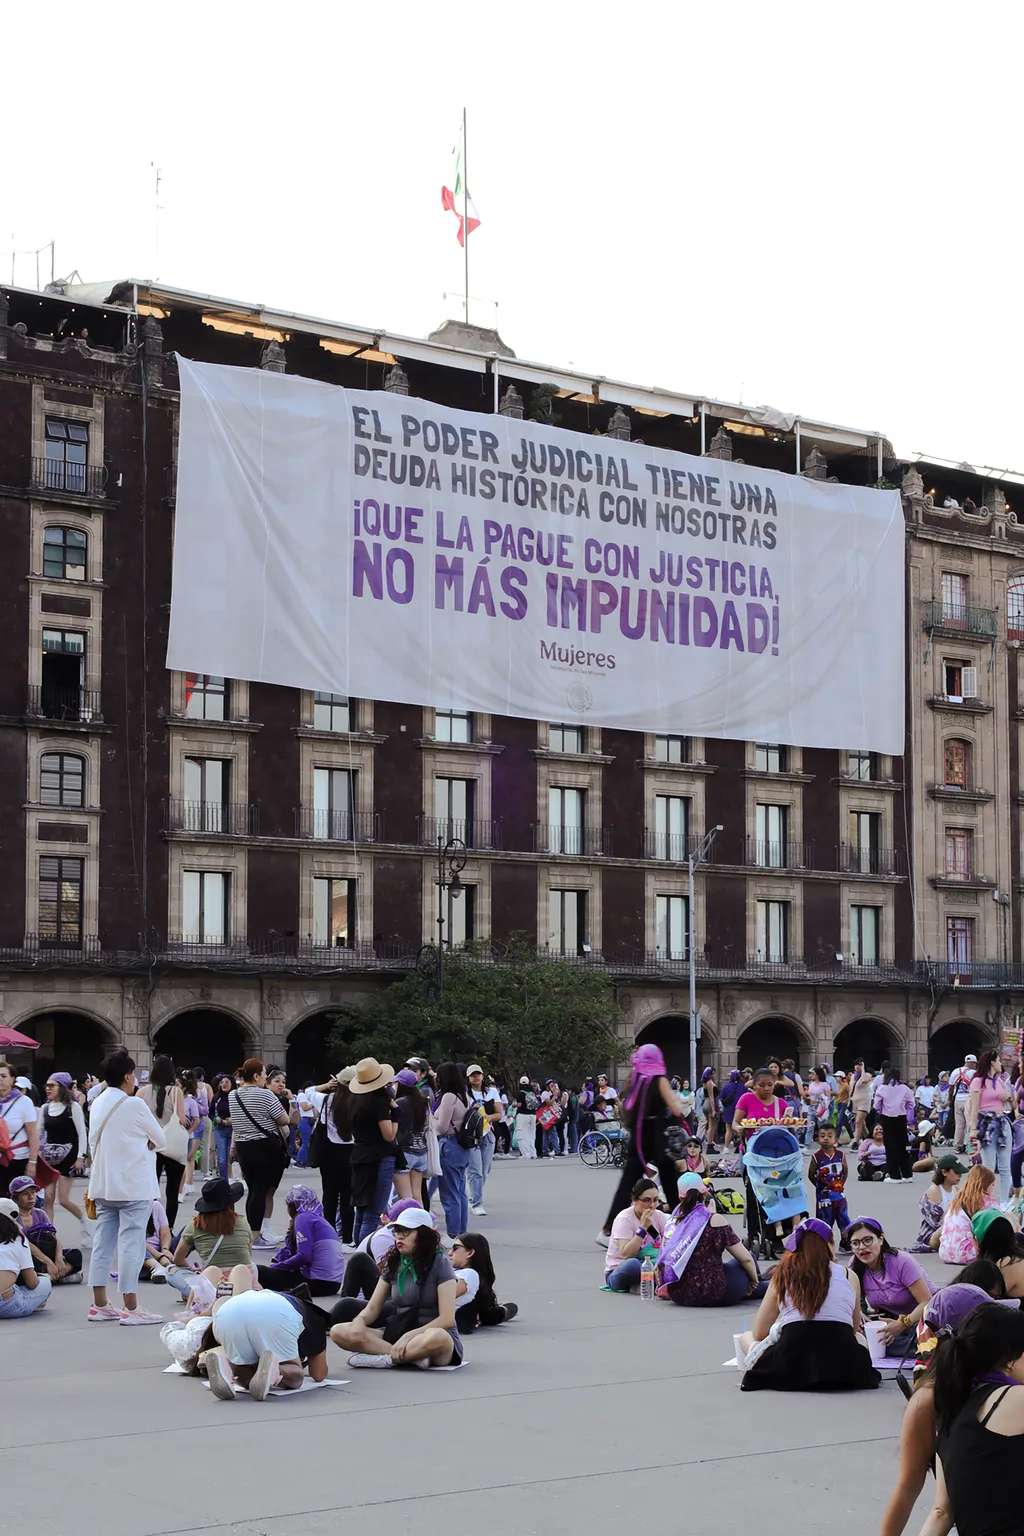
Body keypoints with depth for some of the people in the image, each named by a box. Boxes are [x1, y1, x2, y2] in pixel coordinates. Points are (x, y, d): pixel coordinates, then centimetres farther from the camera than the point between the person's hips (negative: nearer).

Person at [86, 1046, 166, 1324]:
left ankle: (99, 1304, 13)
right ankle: (130, 1307, -5)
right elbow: (160, 1140, -5)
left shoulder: (98, 1104, 9)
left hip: (103, 1184, 7)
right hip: (133, 1185, -7)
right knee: (131, 1243, -5)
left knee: (102, 1242, 10)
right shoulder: (134, 1104, -13)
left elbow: (94, 1143, 14)